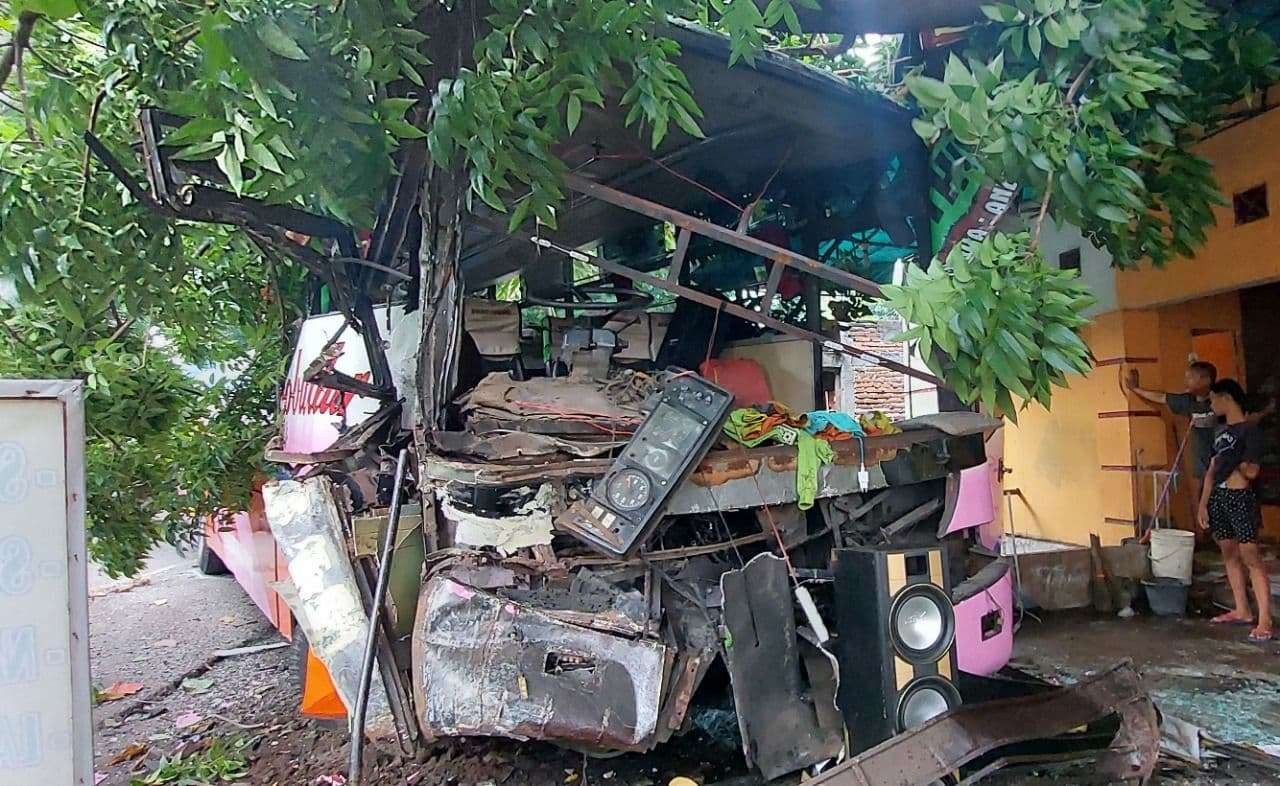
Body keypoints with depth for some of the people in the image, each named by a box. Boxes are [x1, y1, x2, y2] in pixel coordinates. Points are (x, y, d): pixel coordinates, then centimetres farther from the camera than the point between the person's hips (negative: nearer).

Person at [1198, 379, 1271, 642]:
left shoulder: (1249, 429, -9)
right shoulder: (1221, 431, 14)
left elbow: (1251, 471, -15)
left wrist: (1229, 464, 4)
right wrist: (1203, 504, 9)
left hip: (1240, 498, -8)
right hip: (1218, 497, 8)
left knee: (1250, 557, -8)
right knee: (1229, 554, 12)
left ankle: (1265, 619, -6)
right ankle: (1242, 611, 20)